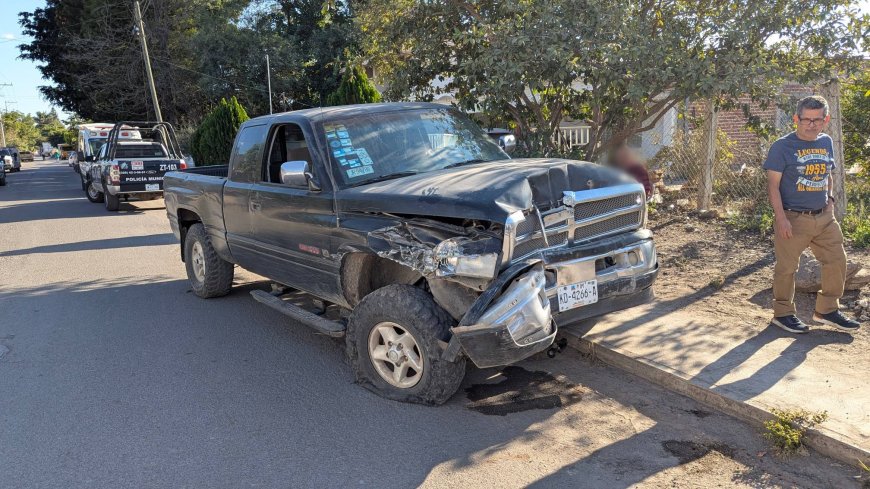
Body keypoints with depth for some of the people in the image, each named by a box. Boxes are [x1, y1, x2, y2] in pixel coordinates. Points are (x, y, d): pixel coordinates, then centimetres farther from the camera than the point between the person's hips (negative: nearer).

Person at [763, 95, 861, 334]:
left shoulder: (826, 142, 10)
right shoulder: (783, 146, -9)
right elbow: (773, 183, -12)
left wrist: (829, 198, 8)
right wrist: (781, 218, -17)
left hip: (824, 217, 6)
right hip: (793, 219, -6)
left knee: (837, 261, 9)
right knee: (787, 267, 2)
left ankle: (827, 310, 25)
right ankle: (783, 314, 18)